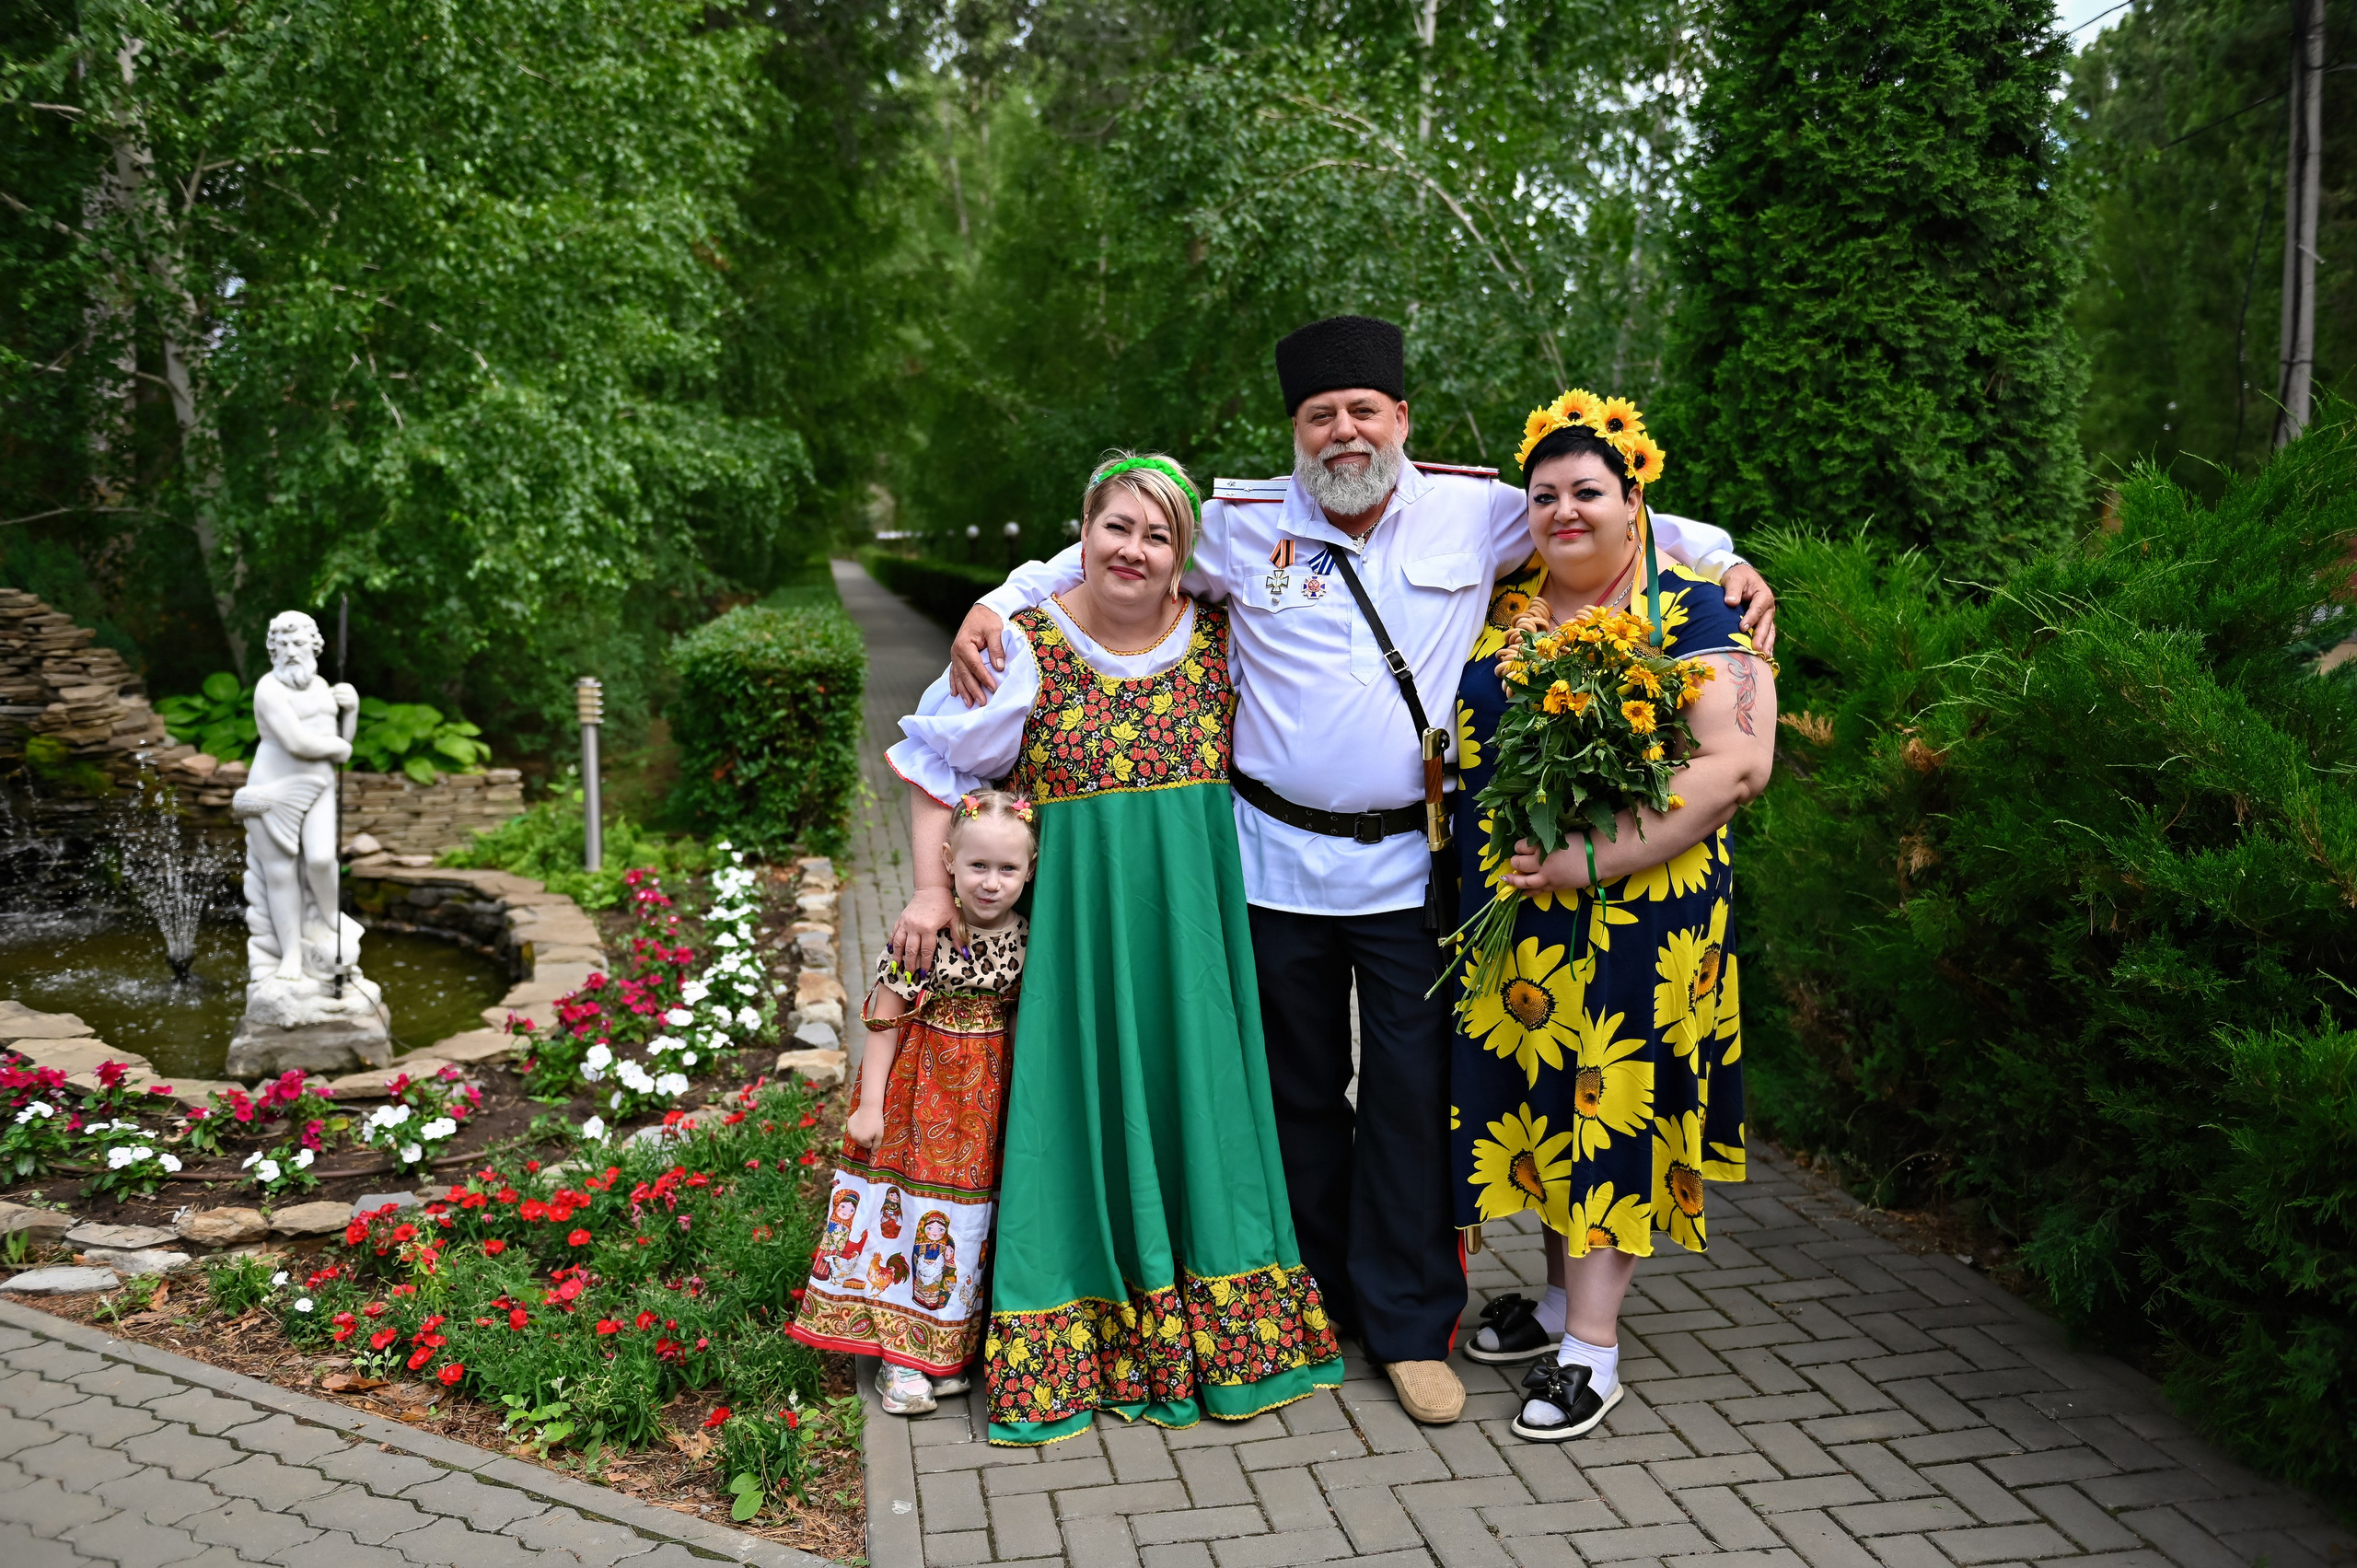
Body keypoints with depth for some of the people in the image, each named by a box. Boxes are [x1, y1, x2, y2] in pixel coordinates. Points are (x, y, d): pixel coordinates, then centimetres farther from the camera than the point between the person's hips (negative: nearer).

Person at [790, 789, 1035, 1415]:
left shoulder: (1029, 939, -4)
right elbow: (885, 1021, -10)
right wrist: (870, 1105, -10)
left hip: (986, 1099, 3)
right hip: (918, 1093, -3)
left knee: (963, 1217, 11)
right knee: (905, 1205, -1)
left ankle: (941, 1352, 26)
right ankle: (898, 1353, 12)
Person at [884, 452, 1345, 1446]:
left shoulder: (1217, 637, 2)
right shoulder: (1028, 647, -6)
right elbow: (937, 765, 1)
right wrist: (934, 888, -1)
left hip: (1194, 922, 3)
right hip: (1079, 923, -2)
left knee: (1193, 1091, 8)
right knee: (1090, 1102, 4)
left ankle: (1214, 1334, 22)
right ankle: (1081, 1341, 18)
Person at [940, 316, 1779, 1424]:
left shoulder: (1472, 513, 1)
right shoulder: (1242, 524, 2)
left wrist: (1722, 557, 3)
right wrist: (1000, 603, 3)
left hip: (1409, 866, 0)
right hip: (1279, 862, 1)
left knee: (1413, 1092, 3)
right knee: (1298, 1089, 13)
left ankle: (1411, 1323, 18)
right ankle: (1316, 1298, 31)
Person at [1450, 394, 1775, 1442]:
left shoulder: (1694, 616, -7)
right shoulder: (1501, 609, 8)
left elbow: (1738, 765, -17)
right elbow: (1464, 742, 20)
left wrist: (1593, 858, -22)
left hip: (1634, 912, -5)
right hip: (1512, 913, 5)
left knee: (1611, 1102, 0)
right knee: (1540, 1091, 13)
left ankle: (1592, 1347, 11)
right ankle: (1566, 1291, 31)